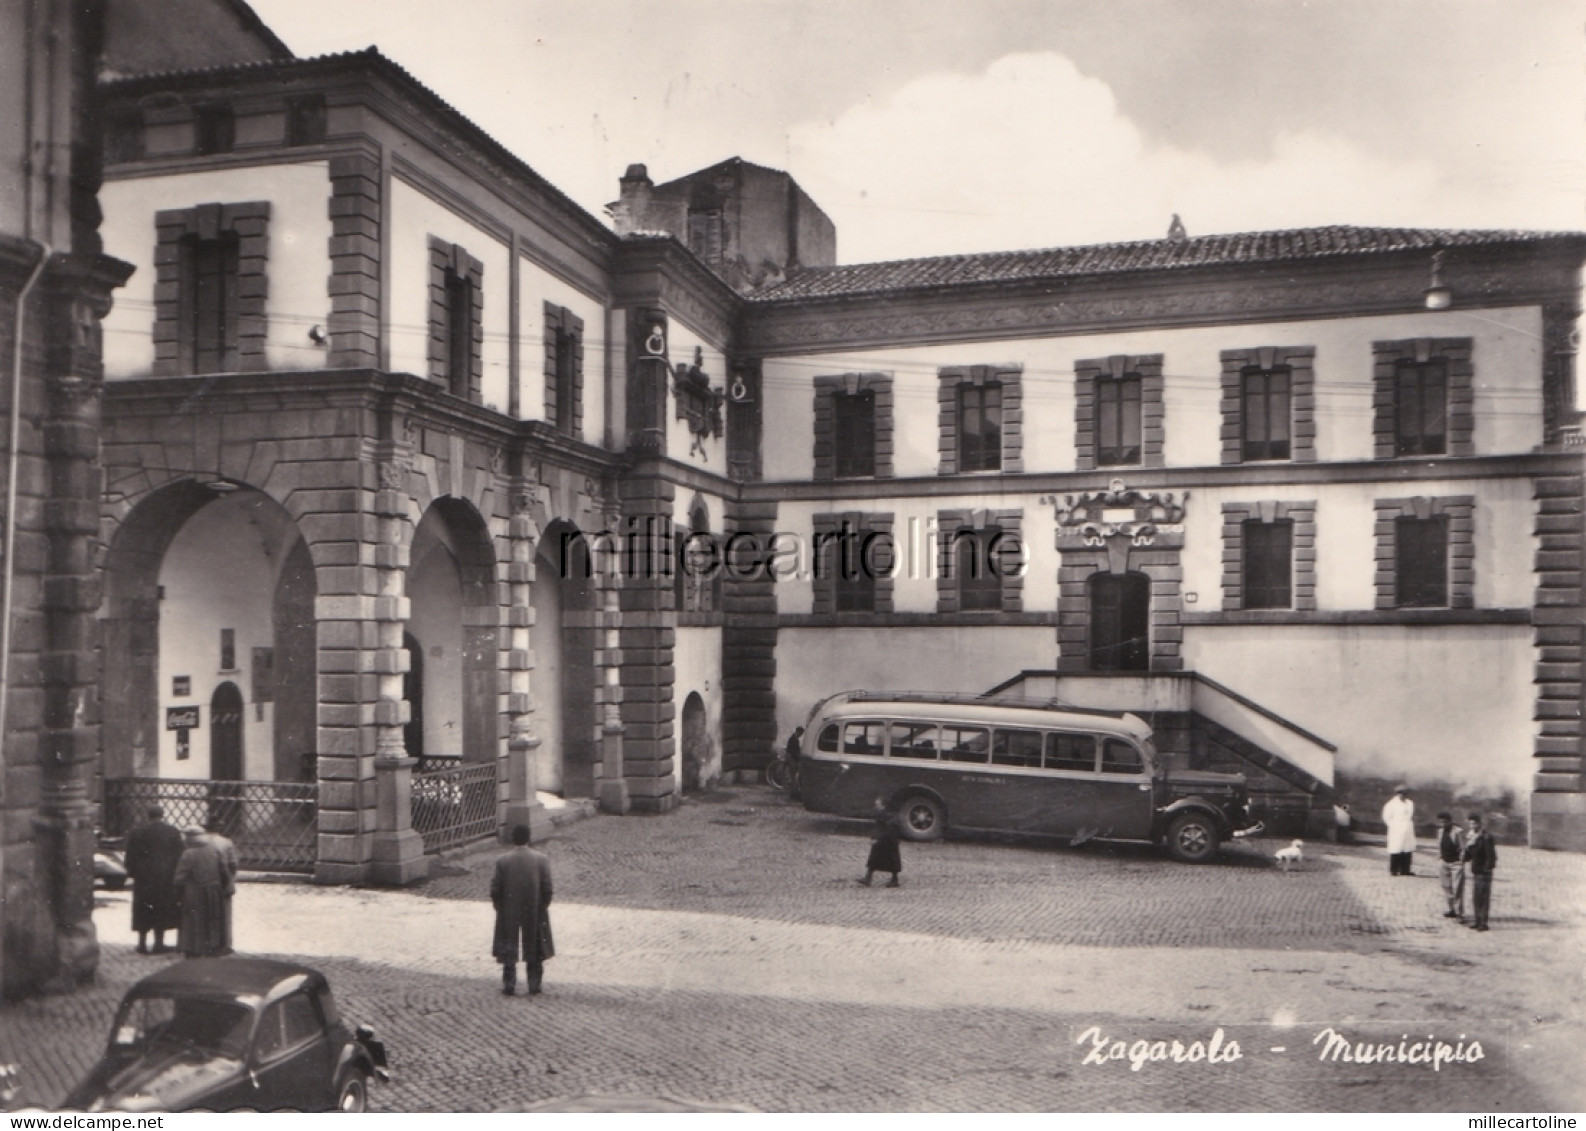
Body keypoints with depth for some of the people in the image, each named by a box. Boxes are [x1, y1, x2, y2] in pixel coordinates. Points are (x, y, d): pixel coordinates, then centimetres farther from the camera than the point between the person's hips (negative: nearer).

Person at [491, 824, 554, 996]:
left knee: (509, 951, 12)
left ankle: (509, 985, 13)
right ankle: (534, 984, 17)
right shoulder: (541, 859, -10)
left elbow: (495, 890, -7)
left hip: (509, 915, 0)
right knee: (534, 950, 13)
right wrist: (543, 907, 5)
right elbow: (547, 888, -9)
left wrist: (500, 908, 7)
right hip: (534, 913, 0)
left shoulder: (502, 861, -10)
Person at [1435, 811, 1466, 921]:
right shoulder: (1440, 831, 7)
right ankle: (1452, 910, 22)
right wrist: (1439, 859, 10)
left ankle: (1459, 913, -2)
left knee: (1457, 890, -7)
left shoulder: (1458, 832, -13)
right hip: (1444, 862, 7)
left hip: (1456, 863, -6)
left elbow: (1463, 849, -12)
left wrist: (1461, 863, -16)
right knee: (1447, 888, 11)